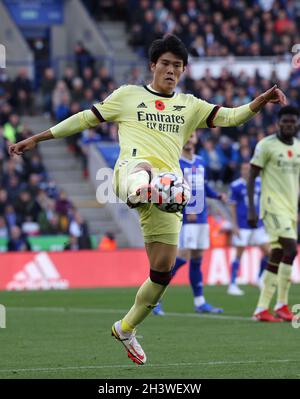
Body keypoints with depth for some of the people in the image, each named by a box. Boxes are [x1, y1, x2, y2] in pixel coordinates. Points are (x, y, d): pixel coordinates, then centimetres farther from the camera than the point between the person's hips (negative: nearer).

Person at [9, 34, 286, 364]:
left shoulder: (190, 105, 24)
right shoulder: (128, 96, 18)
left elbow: (228, 117, 12)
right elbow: (86, 119, 20)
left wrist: (259, 102, -7)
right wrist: (36, 139, 19)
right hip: (133, 168, -4)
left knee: (163, 270, 0)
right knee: (142, 168, -44)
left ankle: (126, 329, 20)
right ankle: (135, 189, -83)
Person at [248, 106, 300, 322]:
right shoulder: (266, 145, -6)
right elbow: (252, 177, -5)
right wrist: (251, 209, -12)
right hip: (273, 205, -7)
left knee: (277, 256, 5)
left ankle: (262, 309, 9)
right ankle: (282, 305, -14)